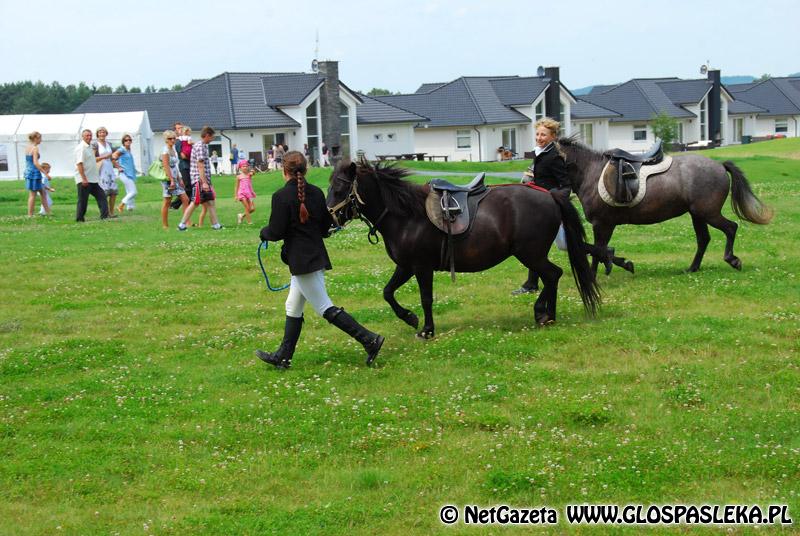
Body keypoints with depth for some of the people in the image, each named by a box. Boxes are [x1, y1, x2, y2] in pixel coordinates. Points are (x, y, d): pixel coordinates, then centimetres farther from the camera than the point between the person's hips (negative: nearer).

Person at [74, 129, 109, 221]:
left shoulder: (90, 147, 16)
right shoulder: (81, 148, -13)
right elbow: (79, 163, -21)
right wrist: (84, 178, -26)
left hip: (93, 179, 9)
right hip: (84, 180, -9)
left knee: (101, 196, 5)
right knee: (83, 200, -3)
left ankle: (104, 216, 5)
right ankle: (79, 219, 5)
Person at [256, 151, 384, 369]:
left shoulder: (281, 196, -16)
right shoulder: (316, 193, 5)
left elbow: (276, 232, -16)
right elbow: (326, 226, 11)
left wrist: (264, 233, 5)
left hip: (301, 260, -9)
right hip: (317, 256, 9)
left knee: (325, 308, -4)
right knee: (293, 308, 17)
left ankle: (369, 340, -9)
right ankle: (282, 357, 25)